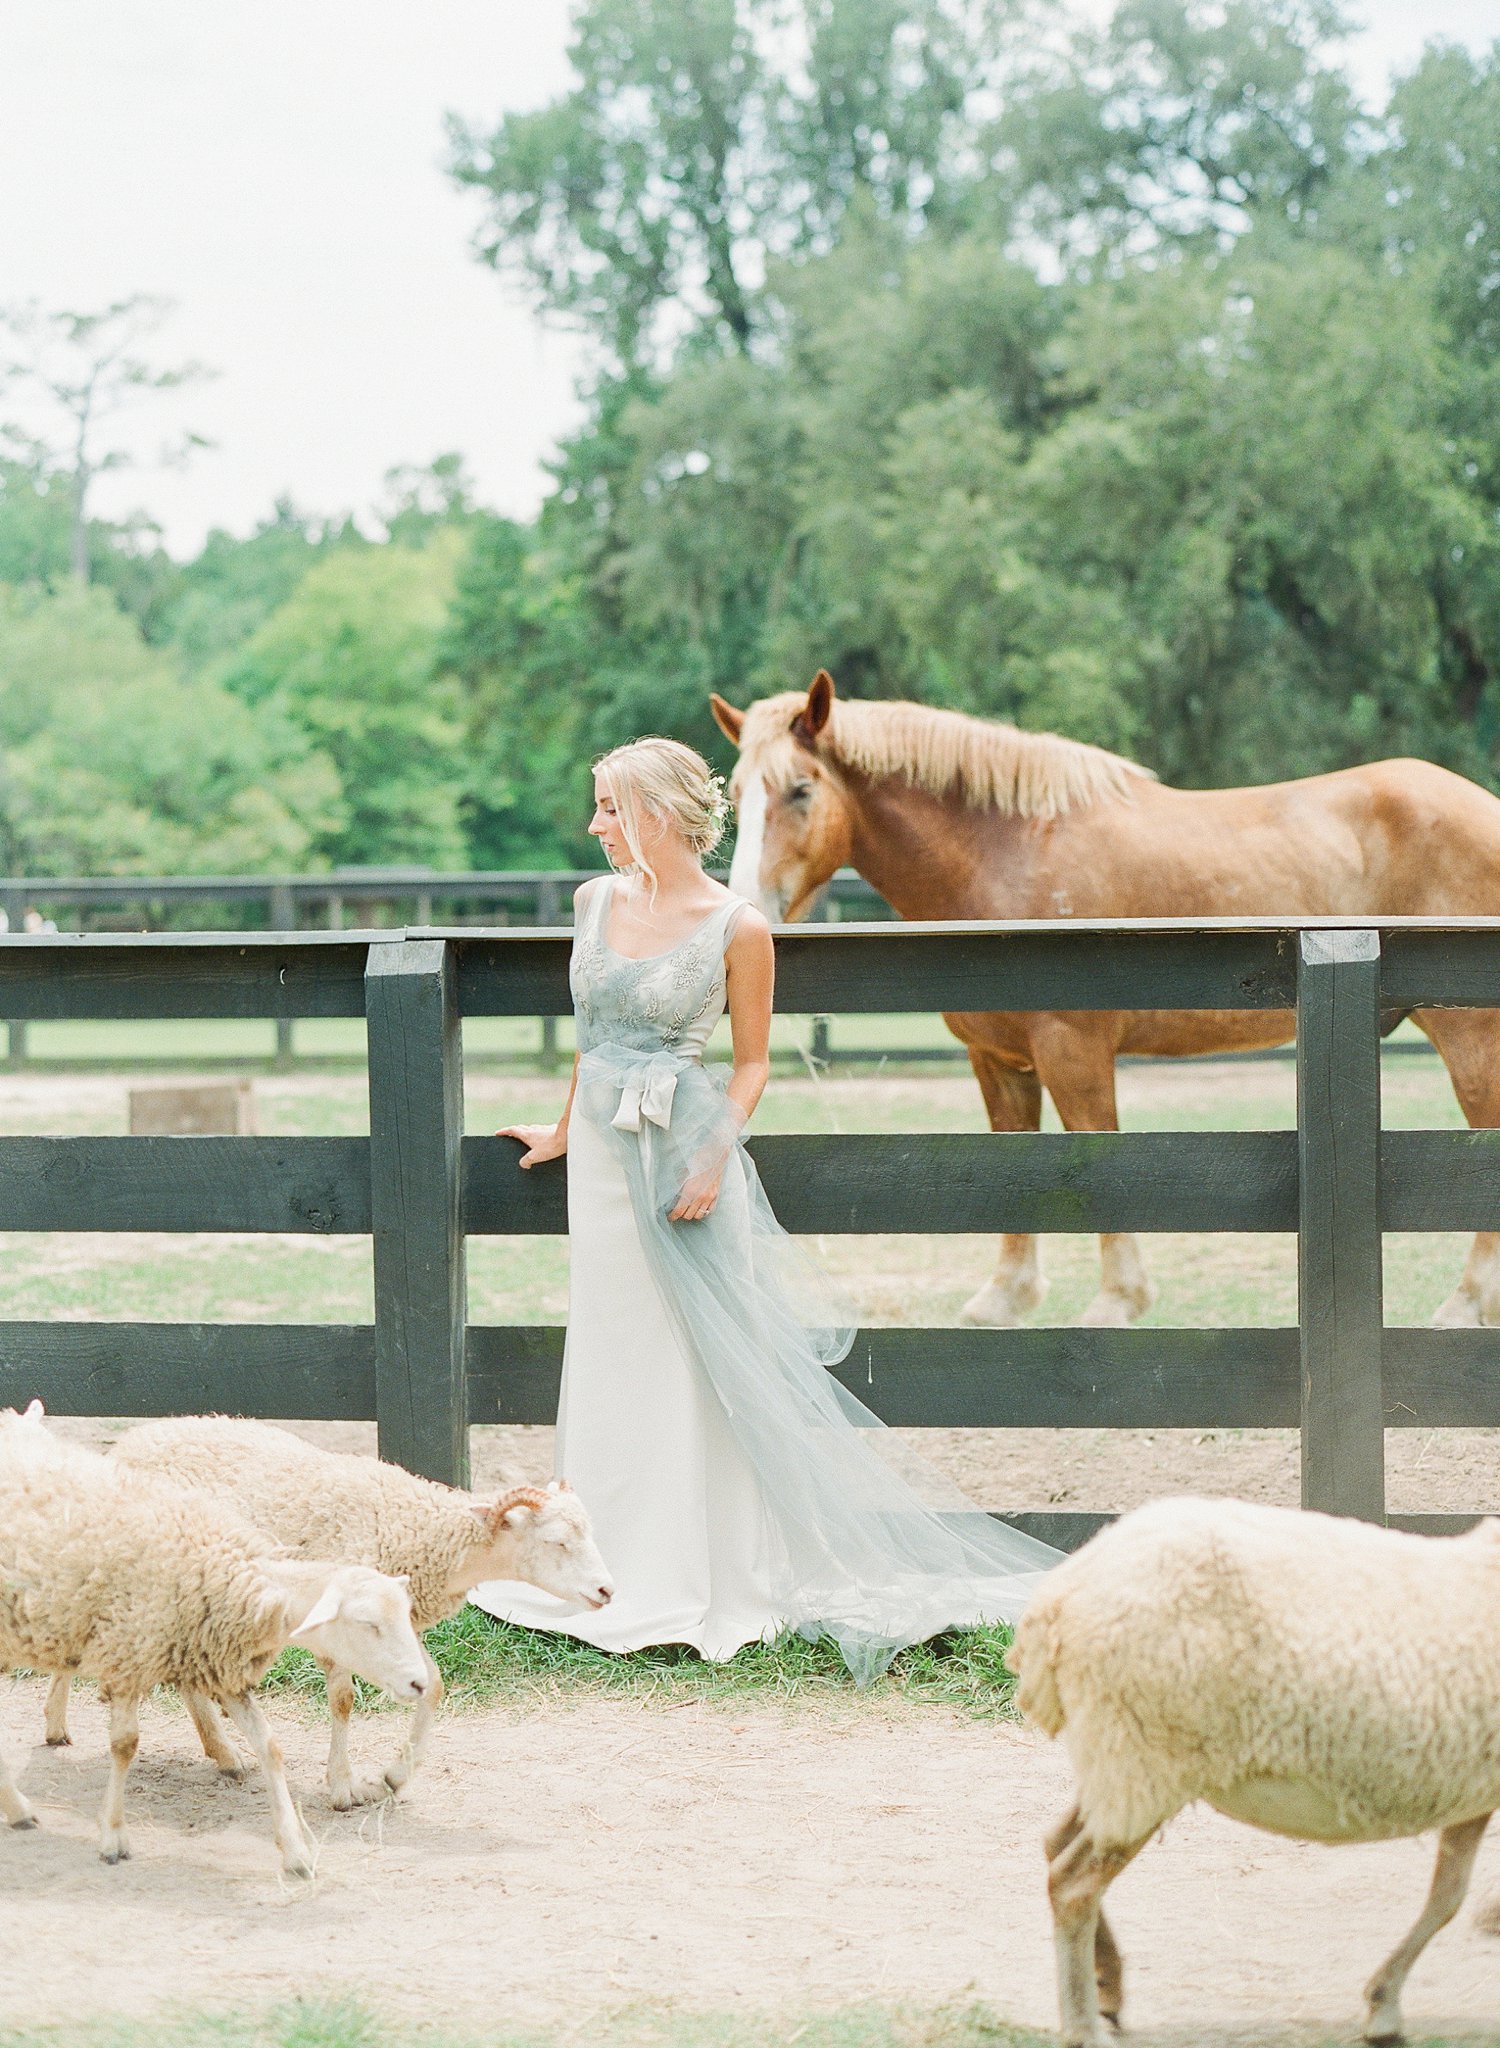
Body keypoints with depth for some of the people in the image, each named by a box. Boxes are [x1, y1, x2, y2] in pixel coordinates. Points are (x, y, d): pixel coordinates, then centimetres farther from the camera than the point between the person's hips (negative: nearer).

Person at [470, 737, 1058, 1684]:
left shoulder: (737, 928, -10)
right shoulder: (597, 902, 5)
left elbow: (752, 1063, -3)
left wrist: (713, 1160, -16)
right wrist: (566, 1130, 27)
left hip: (685, 1151, -5)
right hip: (604, 1151, 5)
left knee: (699, 1362, 0)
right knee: (613, 1362, 10)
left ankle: (718, 1582, 10)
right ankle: (625, 1579, 21)